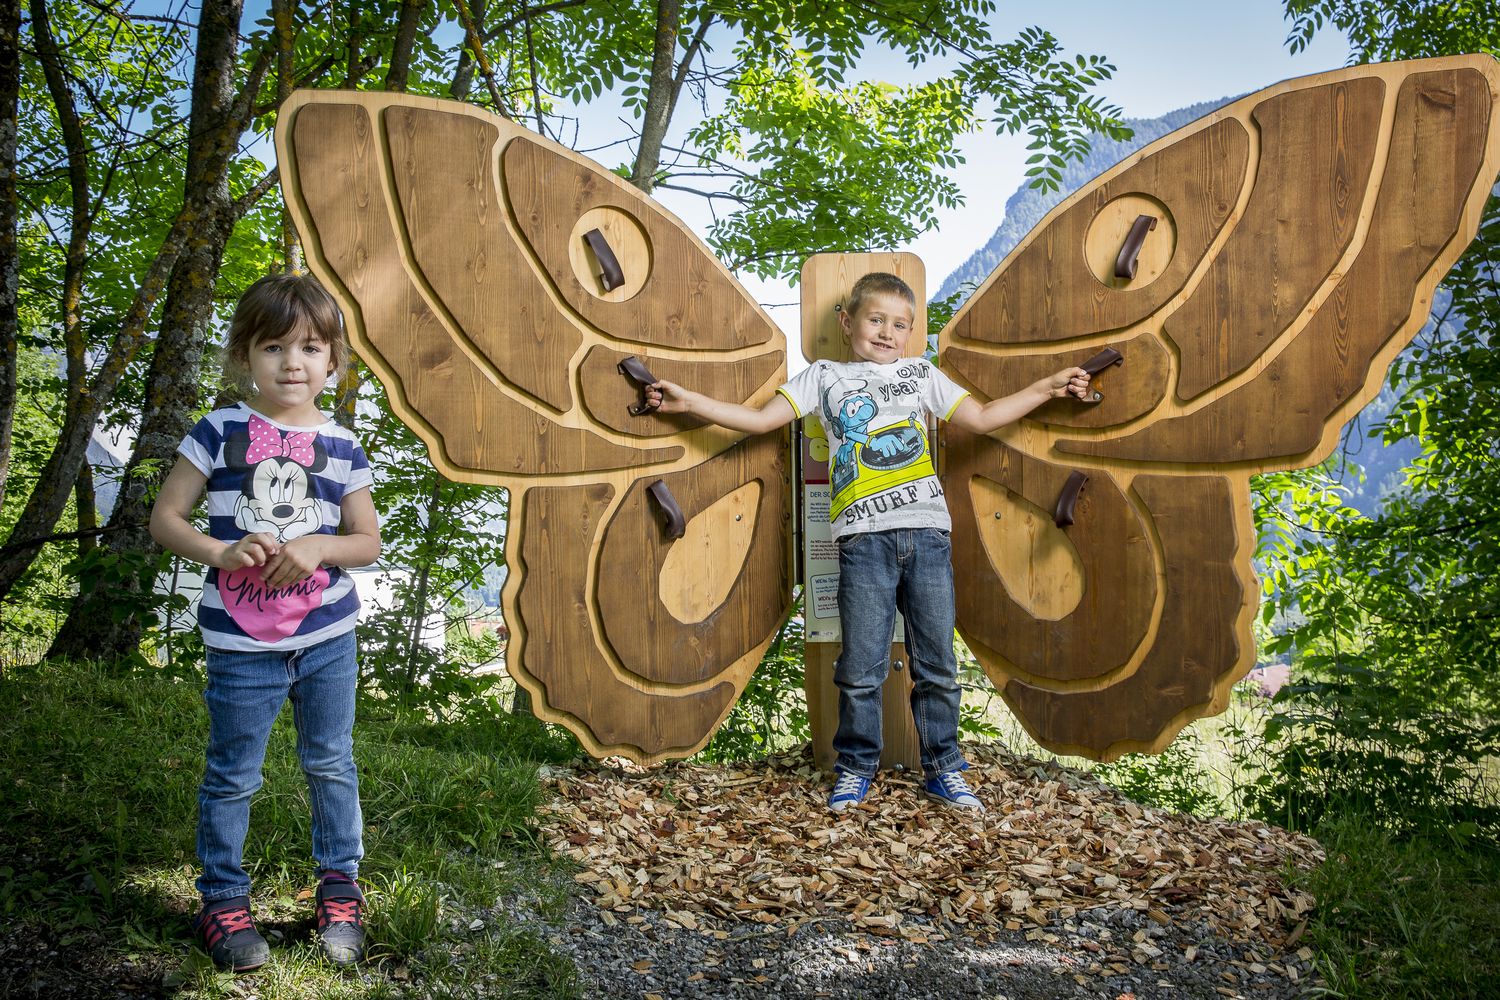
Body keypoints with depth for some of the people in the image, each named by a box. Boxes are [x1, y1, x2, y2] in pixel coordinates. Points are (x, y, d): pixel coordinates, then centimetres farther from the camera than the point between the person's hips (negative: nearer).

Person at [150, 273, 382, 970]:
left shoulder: (341, 447, 1)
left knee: (330, 763, 13)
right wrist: (221, 553, -19)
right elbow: (164, 518, -2)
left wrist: (318, 548, -15)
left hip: (328, 635, 2)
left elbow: (369, 541, 5)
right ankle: (223, 902, 25)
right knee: (231, 775, 7)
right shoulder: (219, 432, -4)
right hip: (241, 644, -2)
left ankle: (340, 888, 30)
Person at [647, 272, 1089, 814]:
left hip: (927, 531, 2)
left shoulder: (922, 373, 21)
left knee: (936, 662, 6)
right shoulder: (825, 376, 15)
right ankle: (856, 768, 17)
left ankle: (943, 768, 19)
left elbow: (982, 417, 23)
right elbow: (760, 418, 11)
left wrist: (1046, 387, 22)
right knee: (861, 665, 0)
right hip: (864, 537, -2)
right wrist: (690, 401, 5)